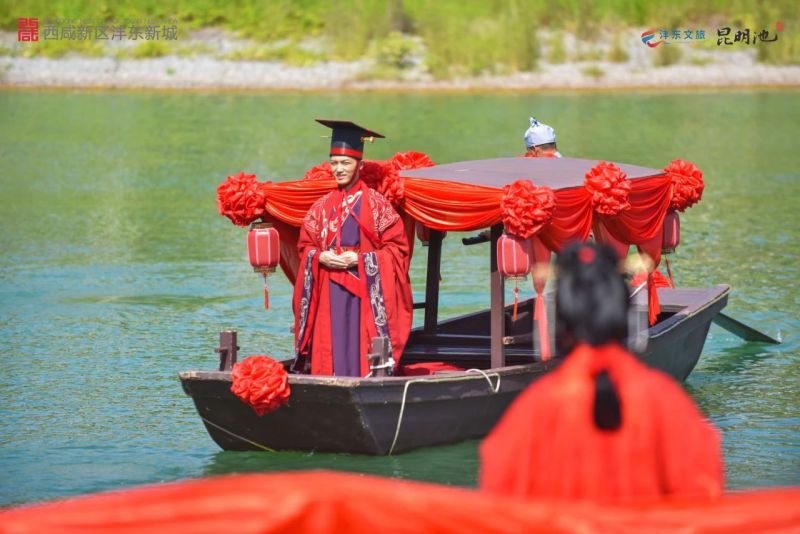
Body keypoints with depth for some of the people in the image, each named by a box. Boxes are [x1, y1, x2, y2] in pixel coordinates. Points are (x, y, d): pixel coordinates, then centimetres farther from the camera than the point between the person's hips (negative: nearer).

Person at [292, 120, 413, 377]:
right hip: (328, 295, 4)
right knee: (329, 356, -1)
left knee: (360, 355, -7)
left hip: (363, 295, -4)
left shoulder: (376, 204, 0)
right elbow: (305, 245, 17)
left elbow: (397, 248, -3)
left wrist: (359, 260, -13)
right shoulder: (322, 206, 13)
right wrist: (321, 257, -5)